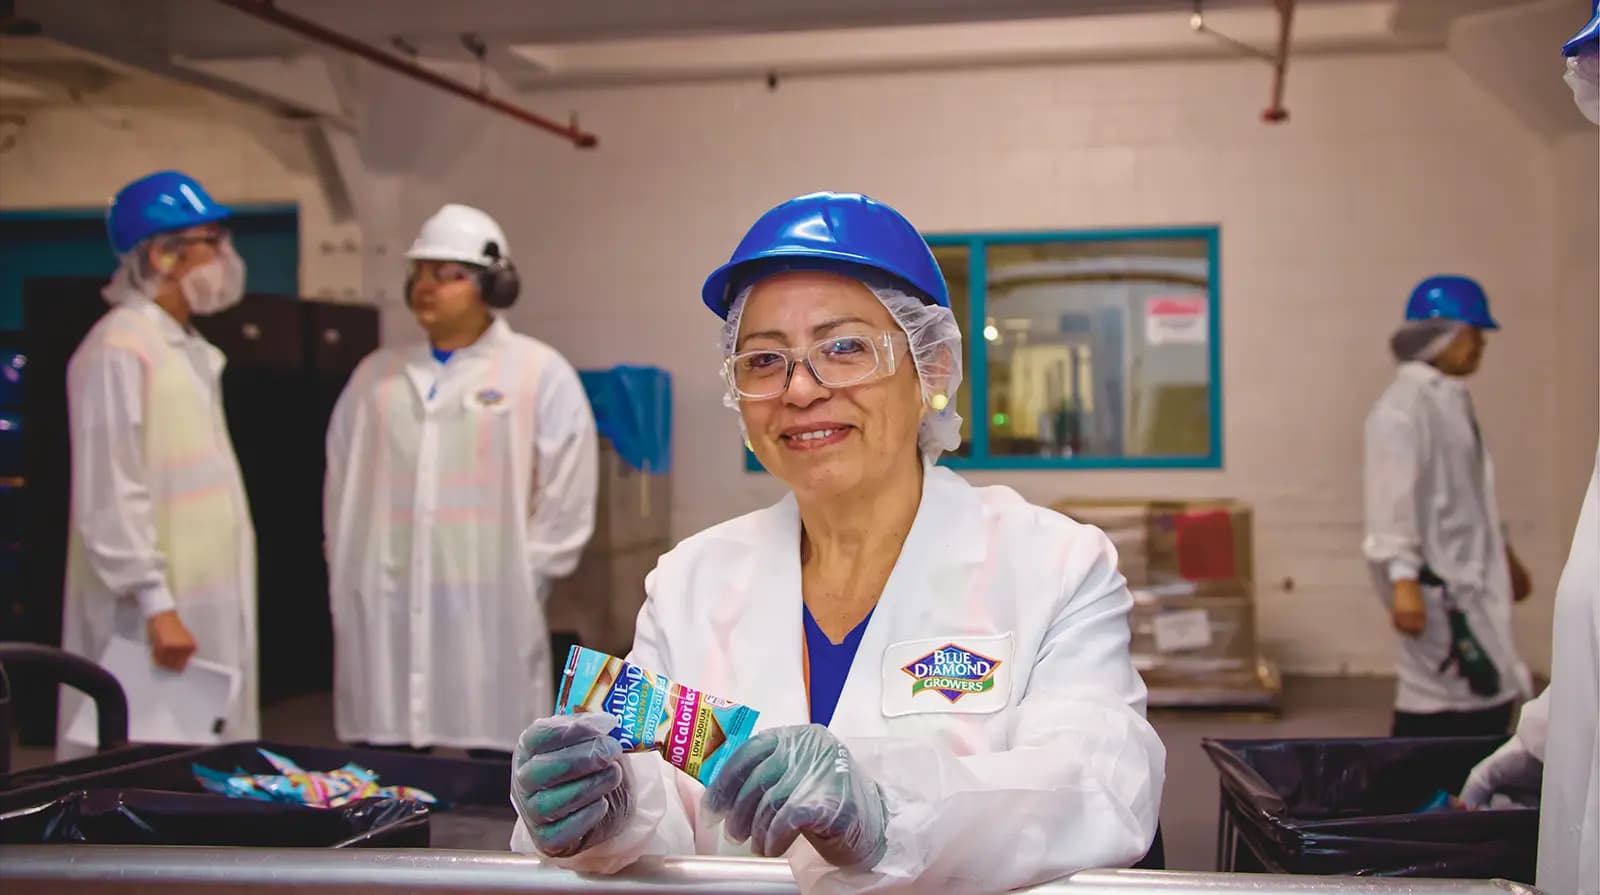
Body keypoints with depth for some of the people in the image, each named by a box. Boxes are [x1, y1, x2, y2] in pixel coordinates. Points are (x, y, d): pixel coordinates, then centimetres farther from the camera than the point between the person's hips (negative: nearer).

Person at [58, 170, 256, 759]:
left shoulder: (189, 349, 15)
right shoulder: (120, 349, -14)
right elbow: (112, 499, -19)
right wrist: (155, 605, -22)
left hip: (208, 601, 9)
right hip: (149, 612, -9)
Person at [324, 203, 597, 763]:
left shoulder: (540, 372, 1)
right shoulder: (375, 374, 15)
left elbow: (566, 499, -2)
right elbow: (340, 487, 17)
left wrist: (517, 580, -5)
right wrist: (346, 578, 10)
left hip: (488, 612, -4)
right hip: (382, 614, 4)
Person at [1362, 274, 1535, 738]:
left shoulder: (1451, 400, 16)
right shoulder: (1404, 406, -15)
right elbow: (1394, 498, -23)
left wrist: (1504, 557, 28)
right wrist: (1403, 579, -29)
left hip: (1466, 575, 10)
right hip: (1433, 581, -10)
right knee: (1481, 693, -8)